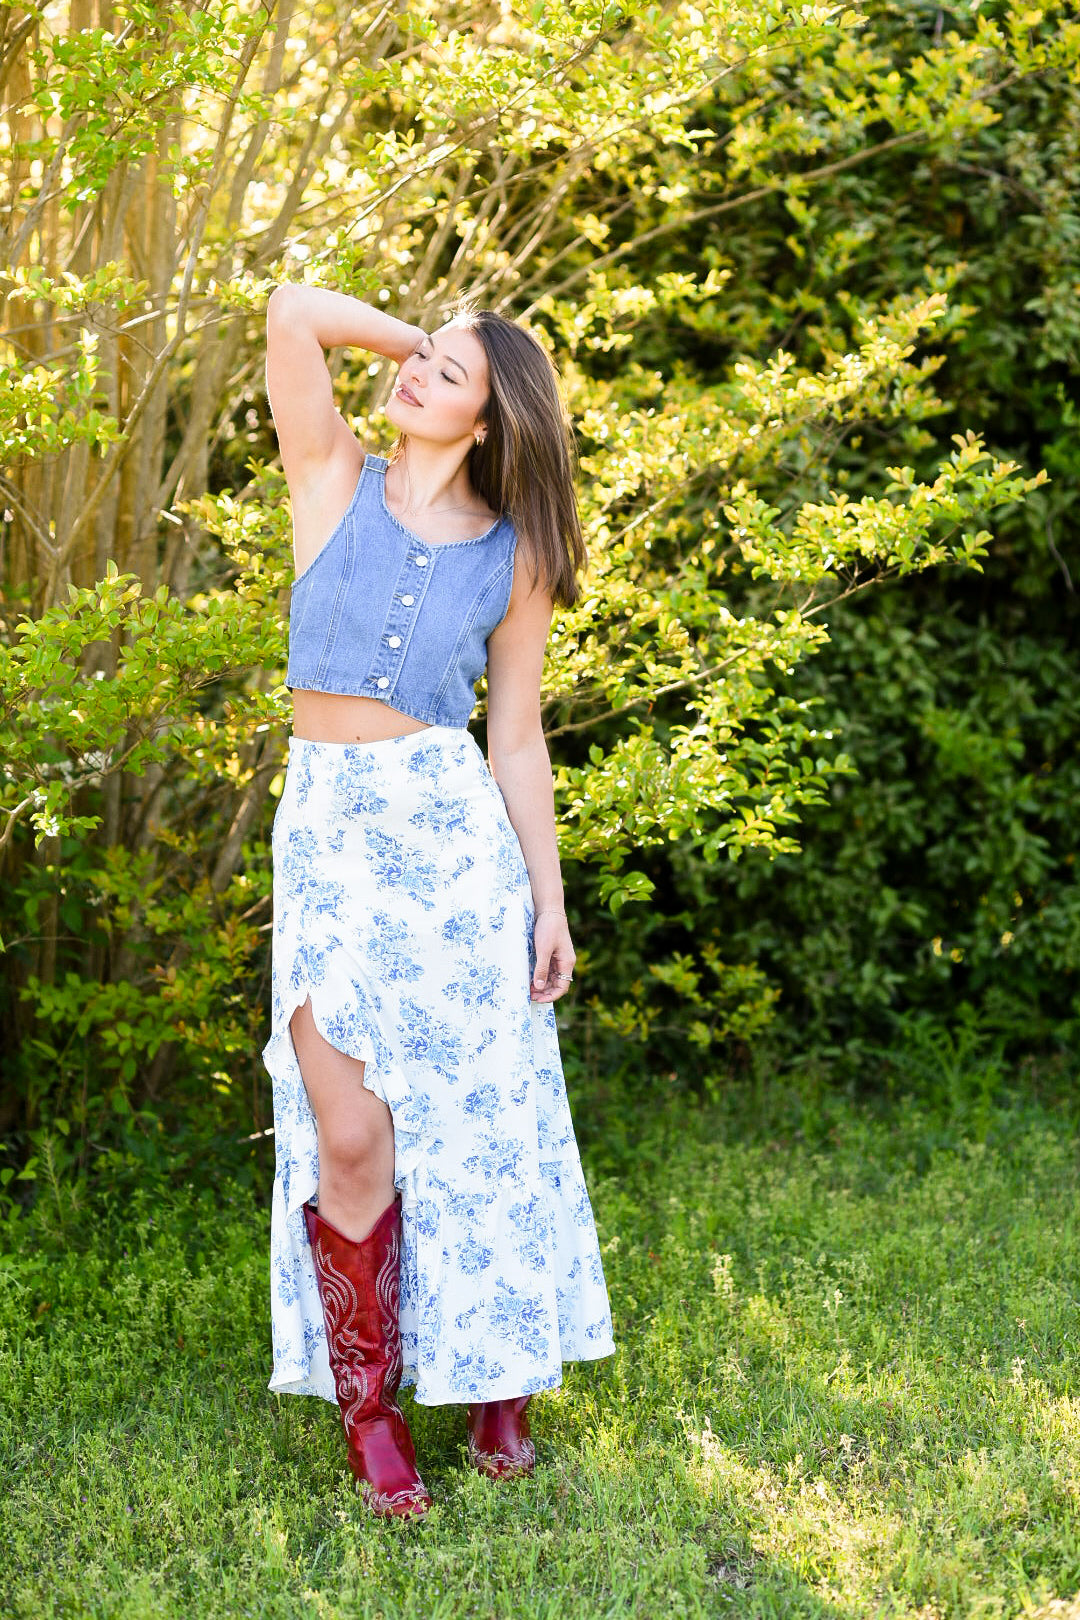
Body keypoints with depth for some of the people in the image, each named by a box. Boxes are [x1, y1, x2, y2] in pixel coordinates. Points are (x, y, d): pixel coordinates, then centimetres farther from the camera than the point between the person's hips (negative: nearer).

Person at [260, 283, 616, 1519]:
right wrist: (409, 335, 9)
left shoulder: (515, 555, 6)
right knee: (351, 1130, -5)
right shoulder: (336, 479, 6)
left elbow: (517, 739, 7)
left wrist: (549, 900, 4)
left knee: (480, 1118, 4)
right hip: (328, 829, 0)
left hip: (453, 829, 1)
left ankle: (495, 1382, 23)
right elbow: (293, 311, -5)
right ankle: (367, 1402, 12)